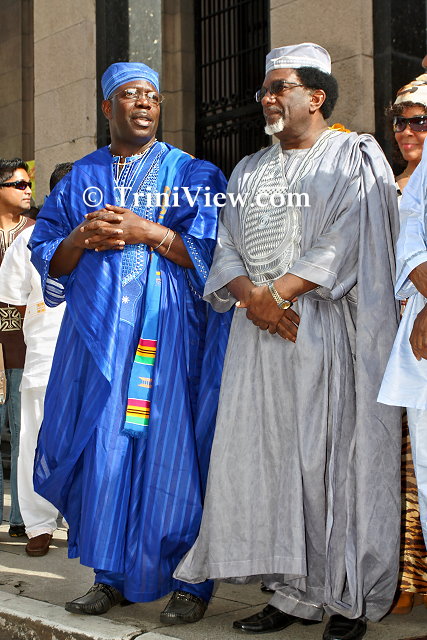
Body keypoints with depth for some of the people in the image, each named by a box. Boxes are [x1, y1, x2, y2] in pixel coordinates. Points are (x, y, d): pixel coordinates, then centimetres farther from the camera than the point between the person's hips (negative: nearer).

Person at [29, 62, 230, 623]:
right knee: (100, 446, 2)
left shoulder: (193, 175, 8)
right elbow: (49, 259, 12)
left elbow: (212, 251, -3)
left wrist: (147, 232, -13)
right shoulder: (80, 179, 17)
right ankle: (112, 576, 15)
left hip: (168, 334, -3)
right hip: (98, 333, 3)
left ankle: (190, 581, 6)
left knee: (170, 447, -5)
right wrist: (83, 237, -8)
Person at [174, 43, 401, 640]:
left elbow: (342, 243, -9)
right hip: (259, 333, 5)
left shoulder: (353, 157, 5)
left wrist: (275, 291, -13)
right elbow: (226, 248, 11)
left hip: (330, 330, -5)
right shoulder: (249, 171, 21)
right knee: (272, 457, 1)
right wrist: (251, 296, -8)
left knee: (334, 456, -5)